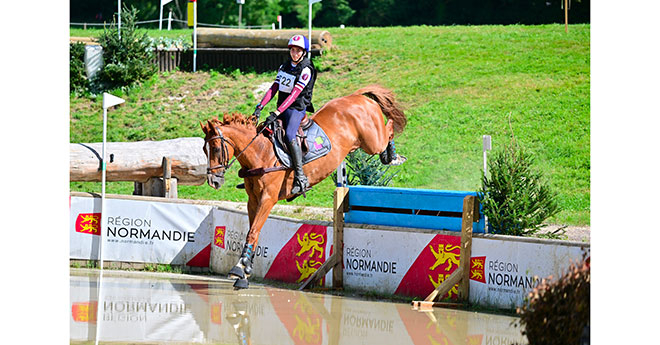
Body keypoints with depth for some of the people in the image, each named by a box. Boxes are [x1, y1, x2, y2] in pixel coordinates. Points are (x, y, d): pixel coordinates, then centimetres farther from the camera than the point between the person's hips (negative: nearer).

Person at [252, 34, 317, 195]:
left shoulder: (306, 70, -11)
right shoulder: (284, 67, 13)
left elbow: (294, 95, -19)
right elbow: (273, 89, 10)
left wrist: (276, 113, -27)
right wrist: (260, 107, -5)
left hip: (297, 109, -8)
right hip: (282, 110, 8)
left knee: (289, 136, -31)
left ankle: (301, 178, -30)